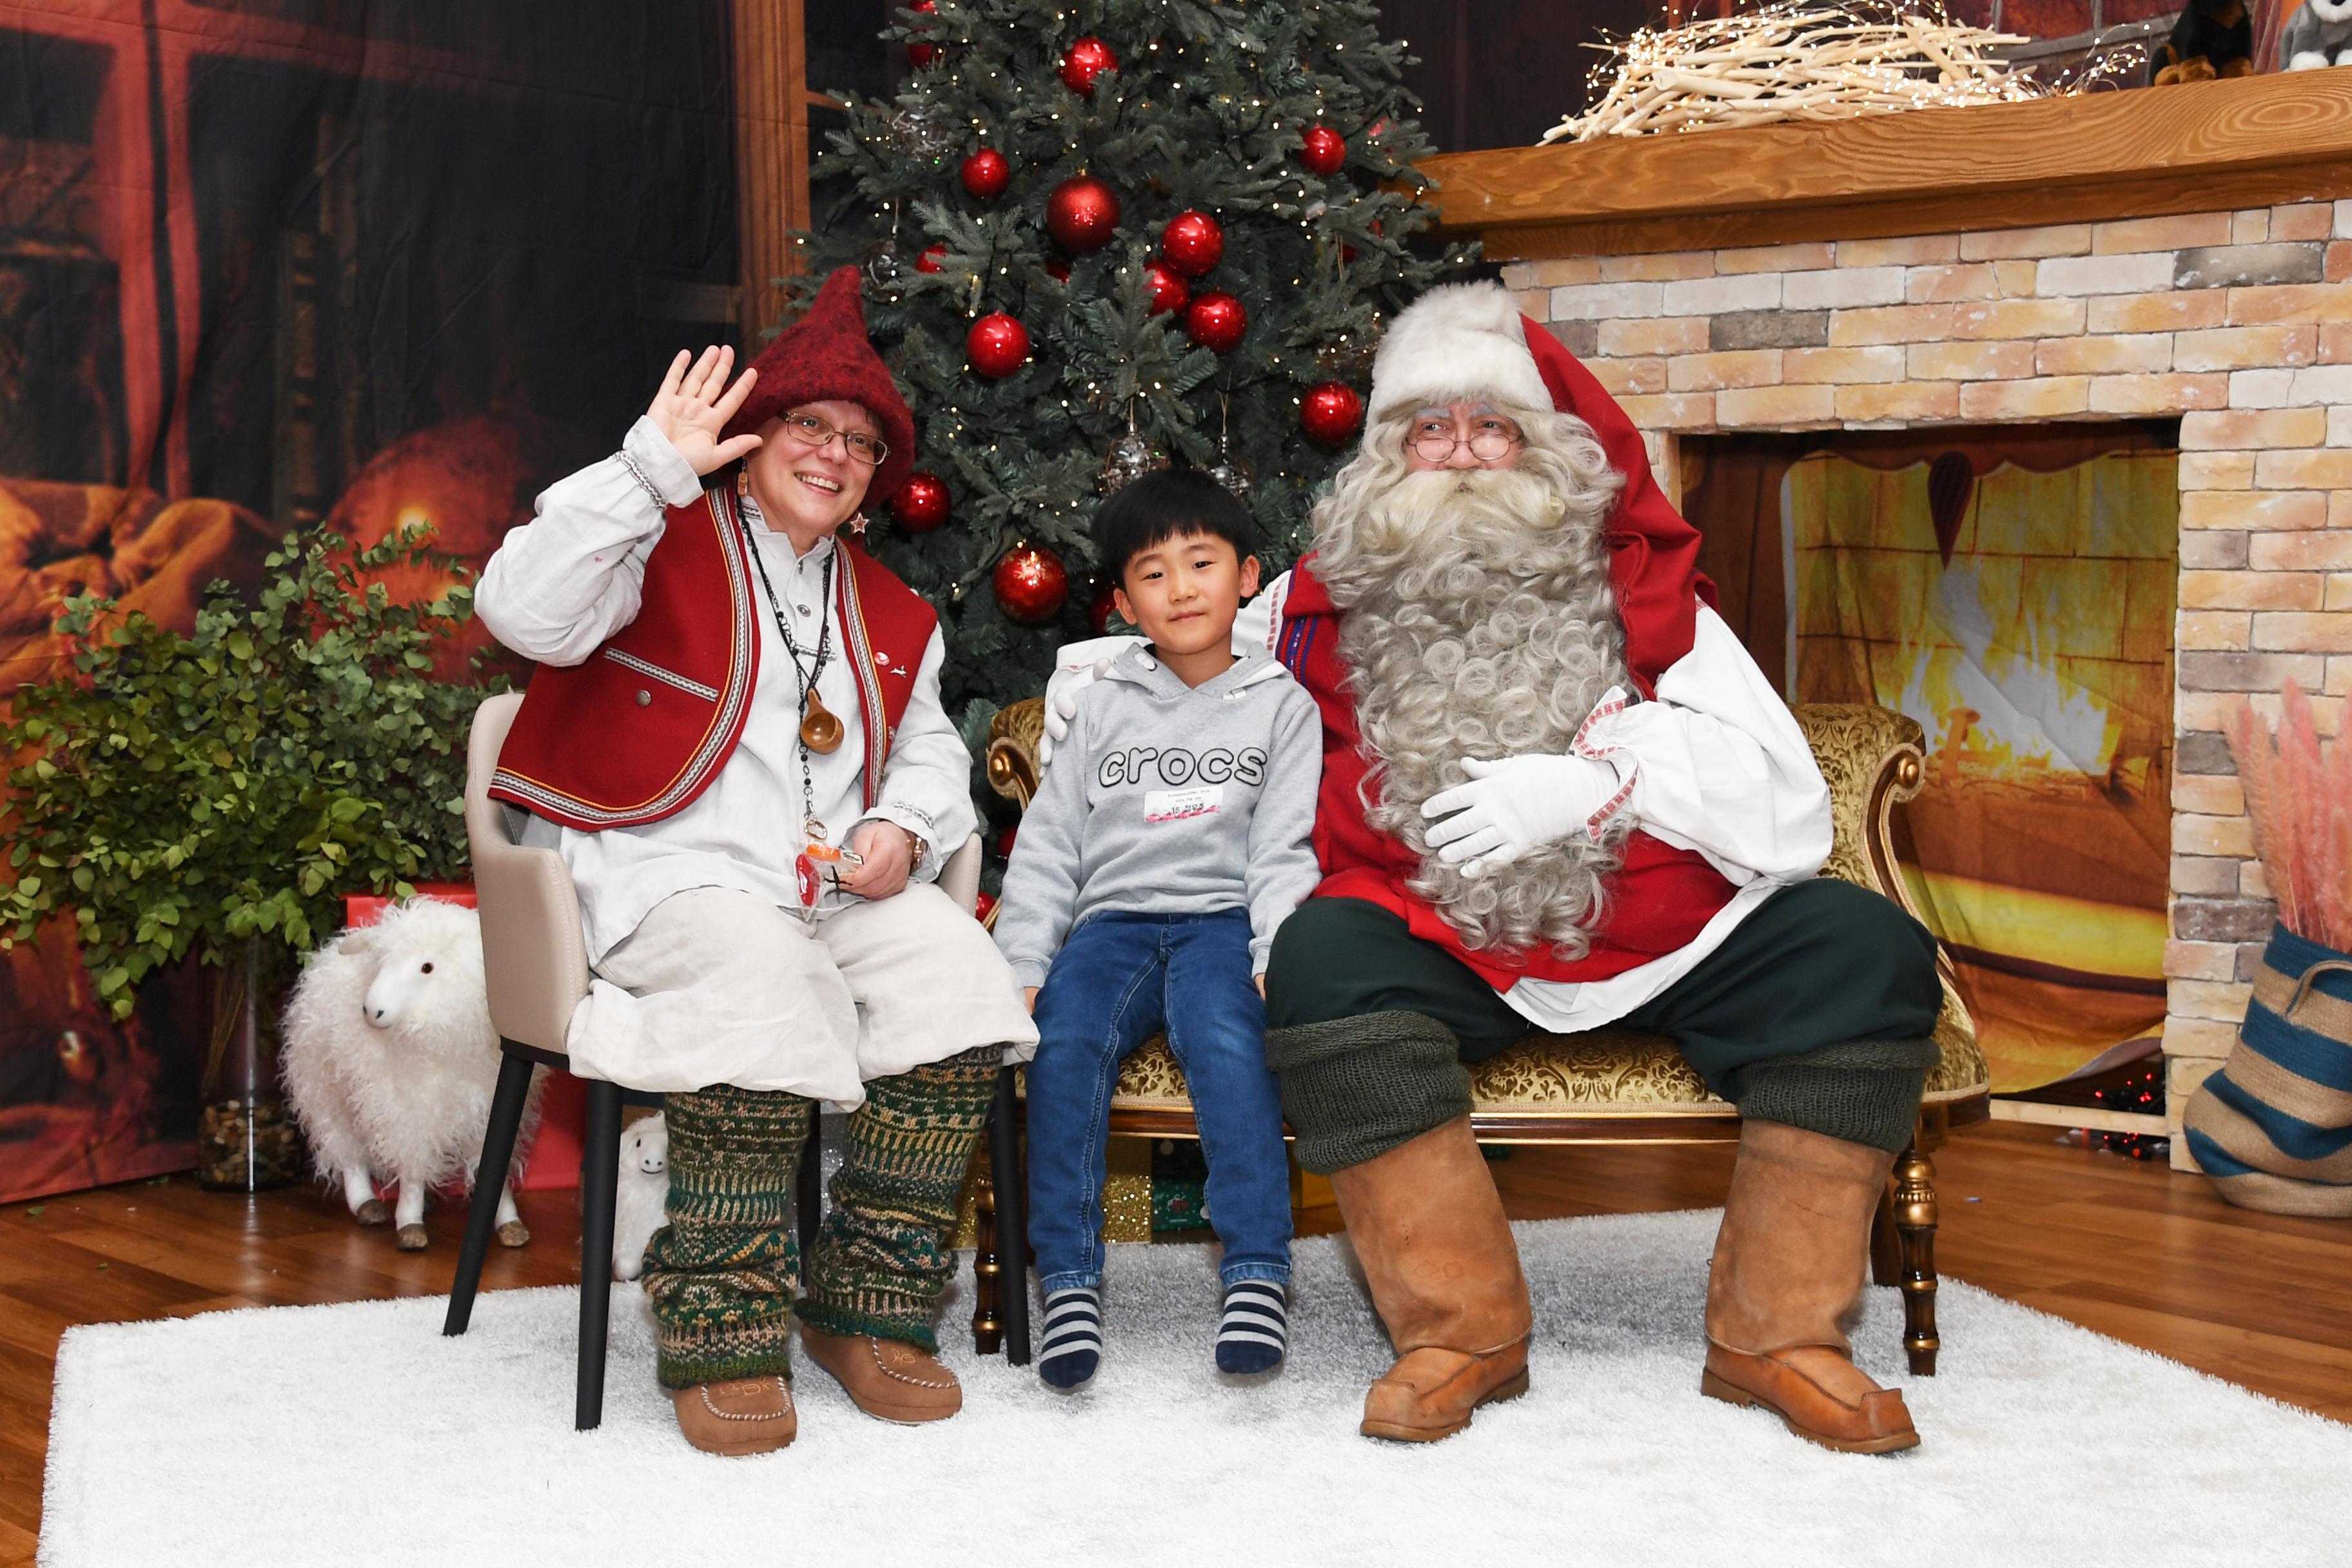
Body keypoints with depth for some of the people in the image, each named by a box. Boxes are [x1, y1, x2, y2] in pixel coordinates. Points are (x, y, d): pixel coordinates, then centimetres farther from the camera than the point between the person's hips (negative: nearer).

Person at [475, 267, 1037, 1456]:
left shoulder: (890, 616, 24)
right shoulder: (667, 544, 4)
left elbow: (929, 752, 28)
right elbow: (525, 613, -15)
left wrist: (904, 829, 3)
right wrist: (650, 468, -21)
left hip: (838, 887, 6)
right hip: (673, 878, -5)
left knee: (957, 971, -24)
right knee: (763, 983, -37)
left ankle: (870, 1309, -14)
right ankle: (721, 1338, -25)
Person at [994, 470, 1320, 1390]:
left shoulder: (1280, 706, 15)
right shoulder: (1104, 707, 20)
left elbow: (1284, 849, 5)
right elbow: (1048, 843, 15)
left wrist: (1276, 957, -12)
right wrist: (1023, 964, 1)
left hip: (1221, 918, -2)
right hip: (1113, 918, 2)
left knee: (1225, 1040, -35)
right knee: (1064, 1040, -29)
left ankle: (1257, 1273, -37)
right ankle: (1069, 1279, -27)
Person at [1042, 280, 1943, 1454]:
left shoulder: (1638, 589, 11)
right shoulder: (1332, 603, 12)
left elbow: (1782, 796, 1)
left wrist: (1597, 777, -14)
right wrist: (1098, 678, 5)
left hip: (1659, 938, 1)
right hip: (1441, 948, -1)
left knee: (1866, 951, -18)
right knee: (1322, 957, -32)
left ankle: (1775, 1333, -11)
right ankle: (1460, 1328, -20)